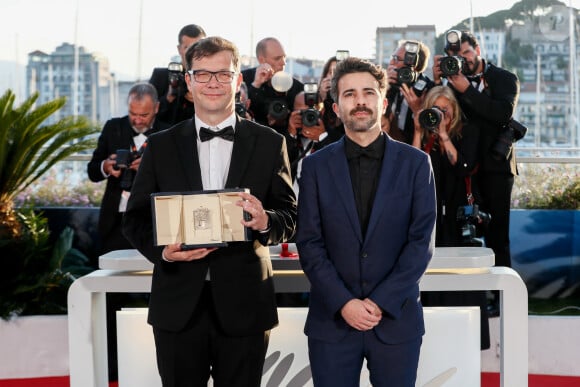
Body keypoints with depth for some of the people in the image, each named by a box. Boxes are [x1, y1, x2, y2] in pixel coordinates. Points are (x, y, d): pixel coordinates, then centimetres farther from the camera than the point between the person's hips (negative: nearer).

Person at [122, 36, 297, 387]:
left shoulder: (270, 144, 4)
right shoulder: (161, 146, 6)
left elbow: (290, 216, 4)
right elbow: (136, 217, 6)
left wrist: (265, 221, -19)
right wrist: (162, 250, -14)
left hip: (244, 305, 0)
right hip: (178, 306, 1)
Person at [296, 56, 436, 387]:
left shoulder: (416, 163, 3)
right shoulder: (316, 166, 4)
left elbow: (423, 240, -3)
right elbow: (310, 242, -1)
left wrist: (383, 301, -11)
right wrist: (343, 303, -12)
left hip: (397, 319, 0)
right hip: (332, 320, 1)